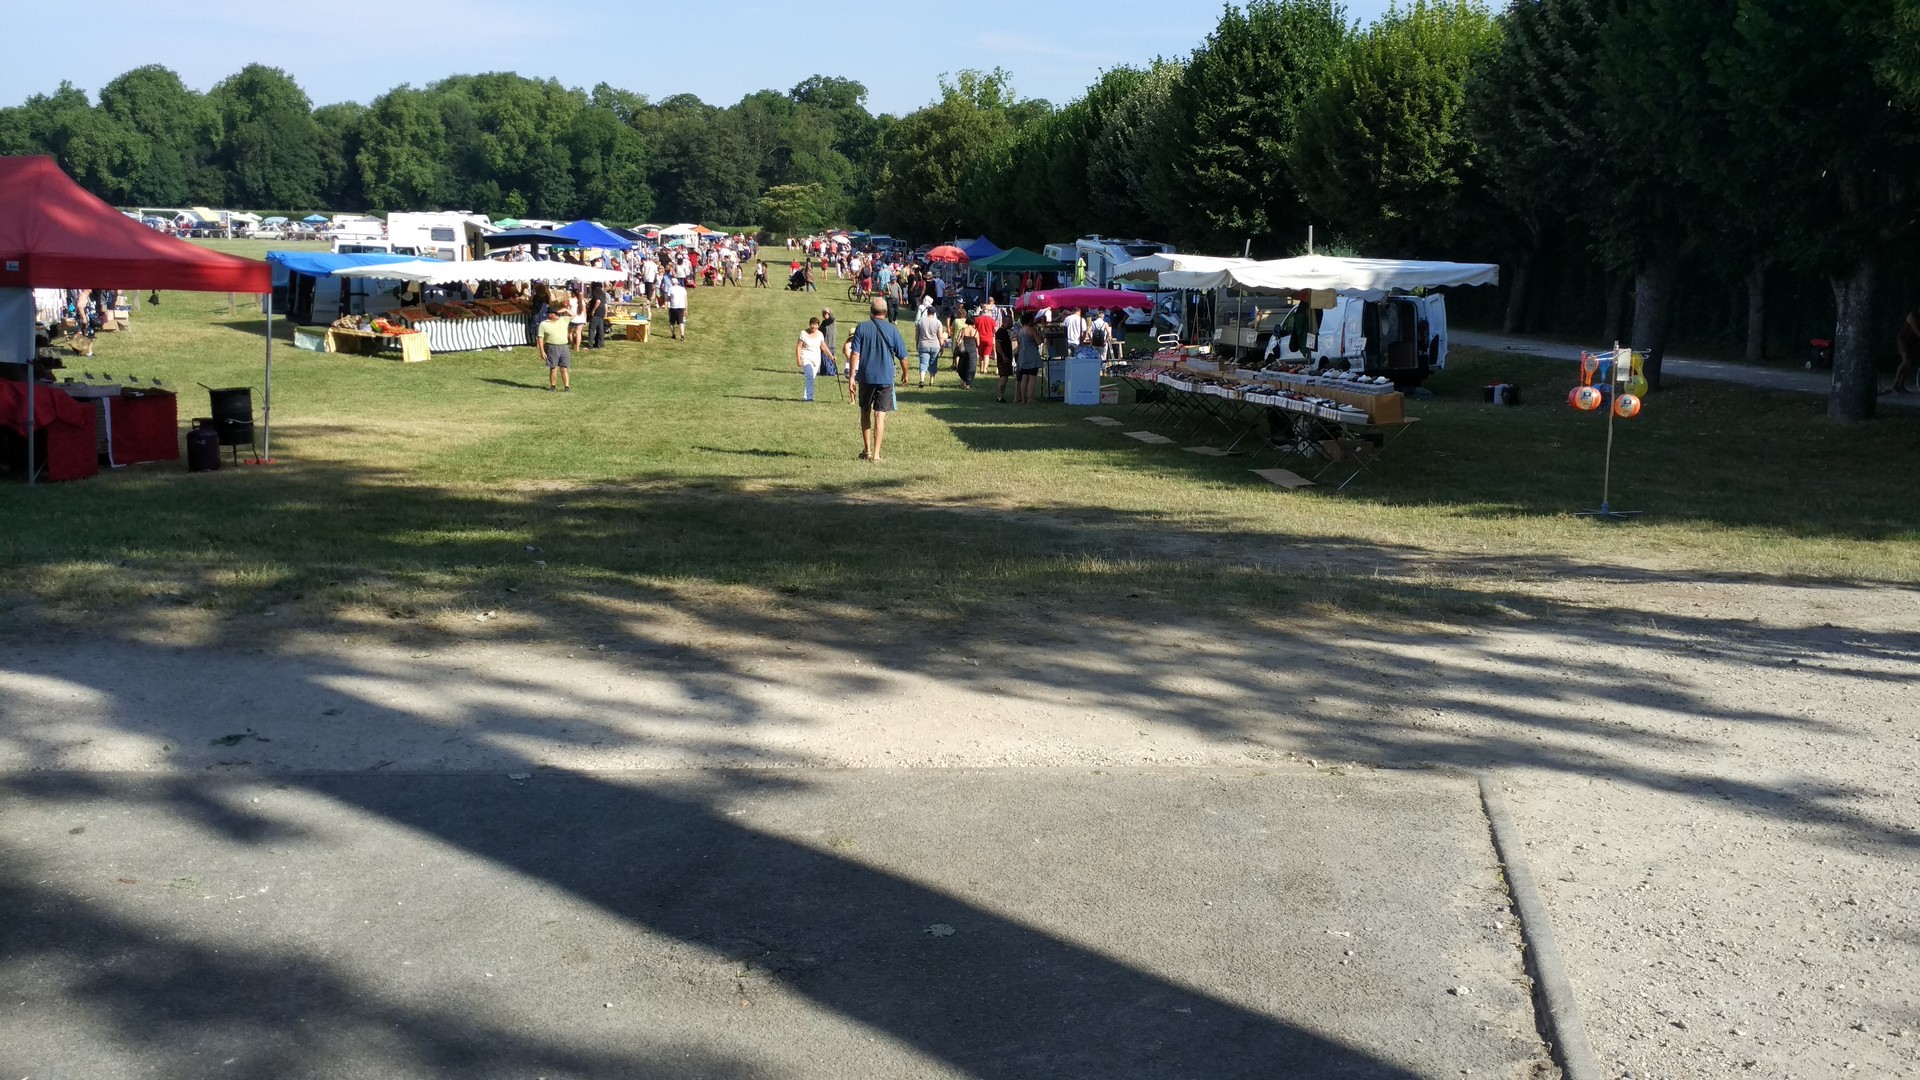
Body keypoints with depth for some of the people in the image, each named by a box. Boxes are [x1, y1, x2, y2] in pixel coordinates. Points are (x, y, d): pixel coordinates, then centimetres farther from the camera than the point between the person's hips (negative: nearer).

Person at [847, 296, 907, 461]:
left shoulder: (862, 328, -3)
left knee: (865, 412, 18)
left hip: (866, 377, 1)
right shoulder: (892, 330, -3)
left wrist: (851, 376, -5)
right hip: (886, 378, -1)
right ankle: (876, 454, -2)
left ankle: (867, 450, 22)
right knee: (880, 416, 1)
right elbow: (903, 357, 1)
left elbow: (854, 354, -8)